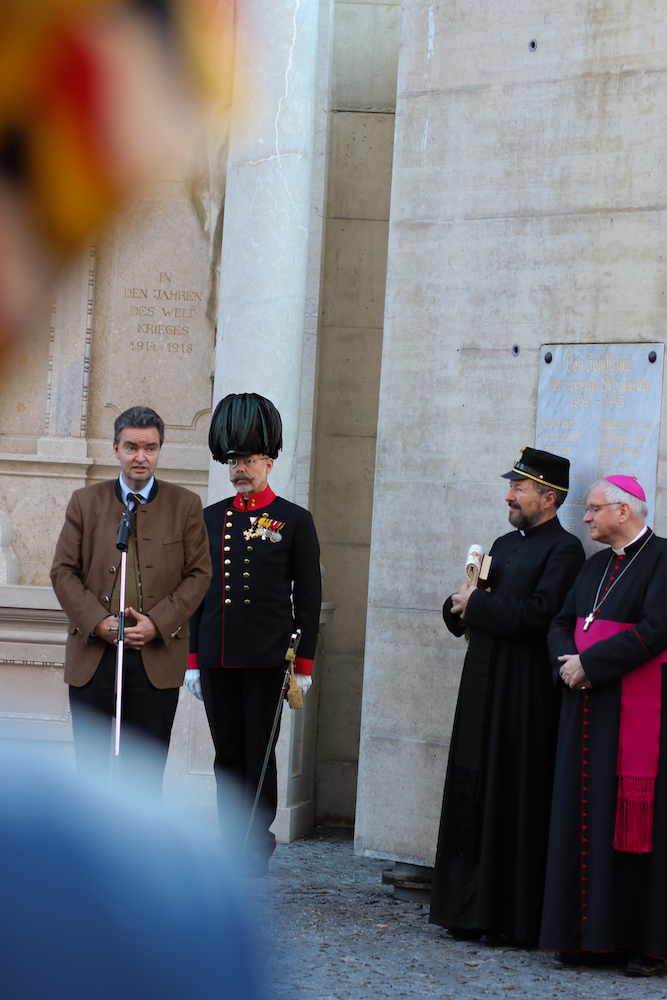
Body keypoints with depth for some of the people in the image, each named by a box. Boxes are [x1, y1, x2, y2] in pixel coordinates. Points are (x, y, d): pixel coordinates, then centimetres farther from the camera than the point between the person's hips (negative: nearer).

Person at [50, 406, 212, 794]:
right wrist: (98, 621, -10)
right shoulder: (85, 502, 9)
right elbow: (64, 572, 5)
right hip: (92, 656, 1)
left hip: (157, 657, -1)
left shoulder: (186, 506, 7)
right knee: (92, 765, 3)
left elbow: (198, 574, 3)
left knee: (147, 769, 1)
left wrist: (157, 623, -10)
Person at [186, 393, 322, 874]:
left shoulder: (295, 521, 0)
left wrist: (305, 663, -5)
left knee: (259, 751, 1)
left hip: (266, 658, -4)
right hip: (217, 658, 4)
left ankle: (259, 841, 10)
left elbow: (309, 598, 0)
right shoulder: (211, 519, 11)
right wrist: (193, 659, 9)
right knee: (227, 752, 8)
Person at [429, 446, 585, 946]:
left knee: (516, 802, -5)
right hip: (483, 685, 8)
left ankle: (514, 918, 1)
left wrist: (476, 603, -11)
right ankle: (472, 909, 15)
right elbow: (461, 611, 20)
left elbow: (538, 615, -21)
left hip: (526, 696, -8)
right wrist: (459, 606, -3)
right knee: (474, 796, 8)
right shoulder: (504, 544, 18)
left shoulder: (564, 550, -8)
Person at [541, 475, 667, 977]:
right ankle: (588, 932, 10)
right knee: (585, 817, 5)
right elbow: (561, 625, 14)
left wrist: (589, 664, -15)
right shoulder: (596, 565, 17)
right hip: (588, 707, 7)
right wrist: (569, 663, -7)